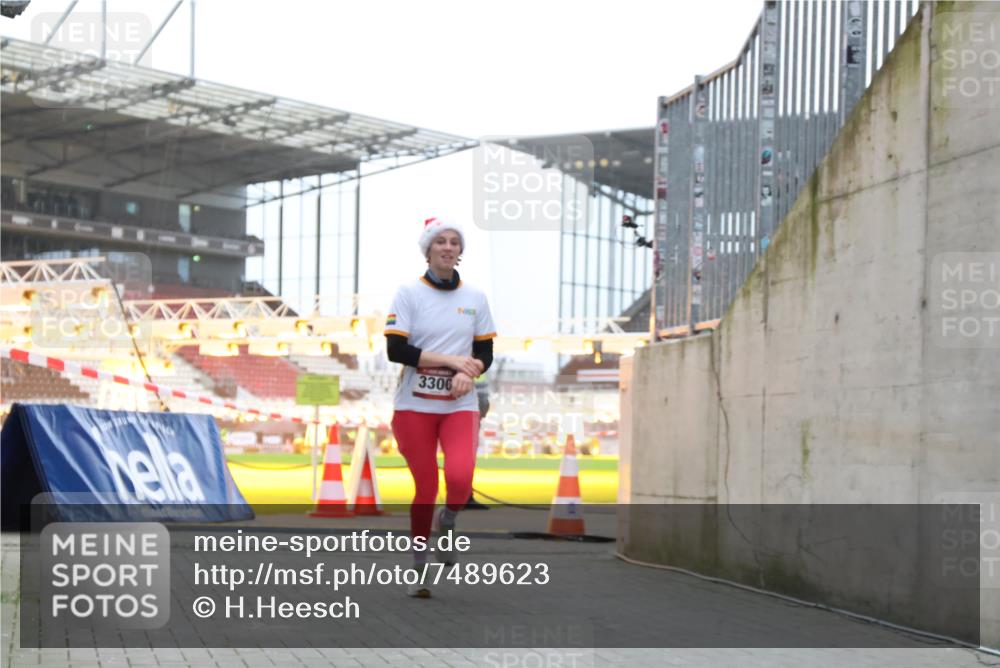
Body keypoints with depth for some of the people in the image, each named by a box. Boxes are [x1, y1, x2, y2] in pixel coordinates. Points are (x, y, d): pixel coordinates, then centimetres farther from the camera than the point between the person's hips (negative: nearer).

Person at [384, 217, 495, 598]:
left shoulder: (475, 298, 9)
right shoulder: (409, 294, -1)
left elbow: (485, 354, 11)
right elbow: (396, 350, -10)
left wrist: (469, 372, -12)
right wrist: (451, 360, -14)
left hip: (460, 407, 2)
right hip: (415, 407, -2)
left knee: (460, 478, -21)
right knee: (425, 487, 1)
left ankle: (446, 525, 13)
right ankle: (419, 569, 18)